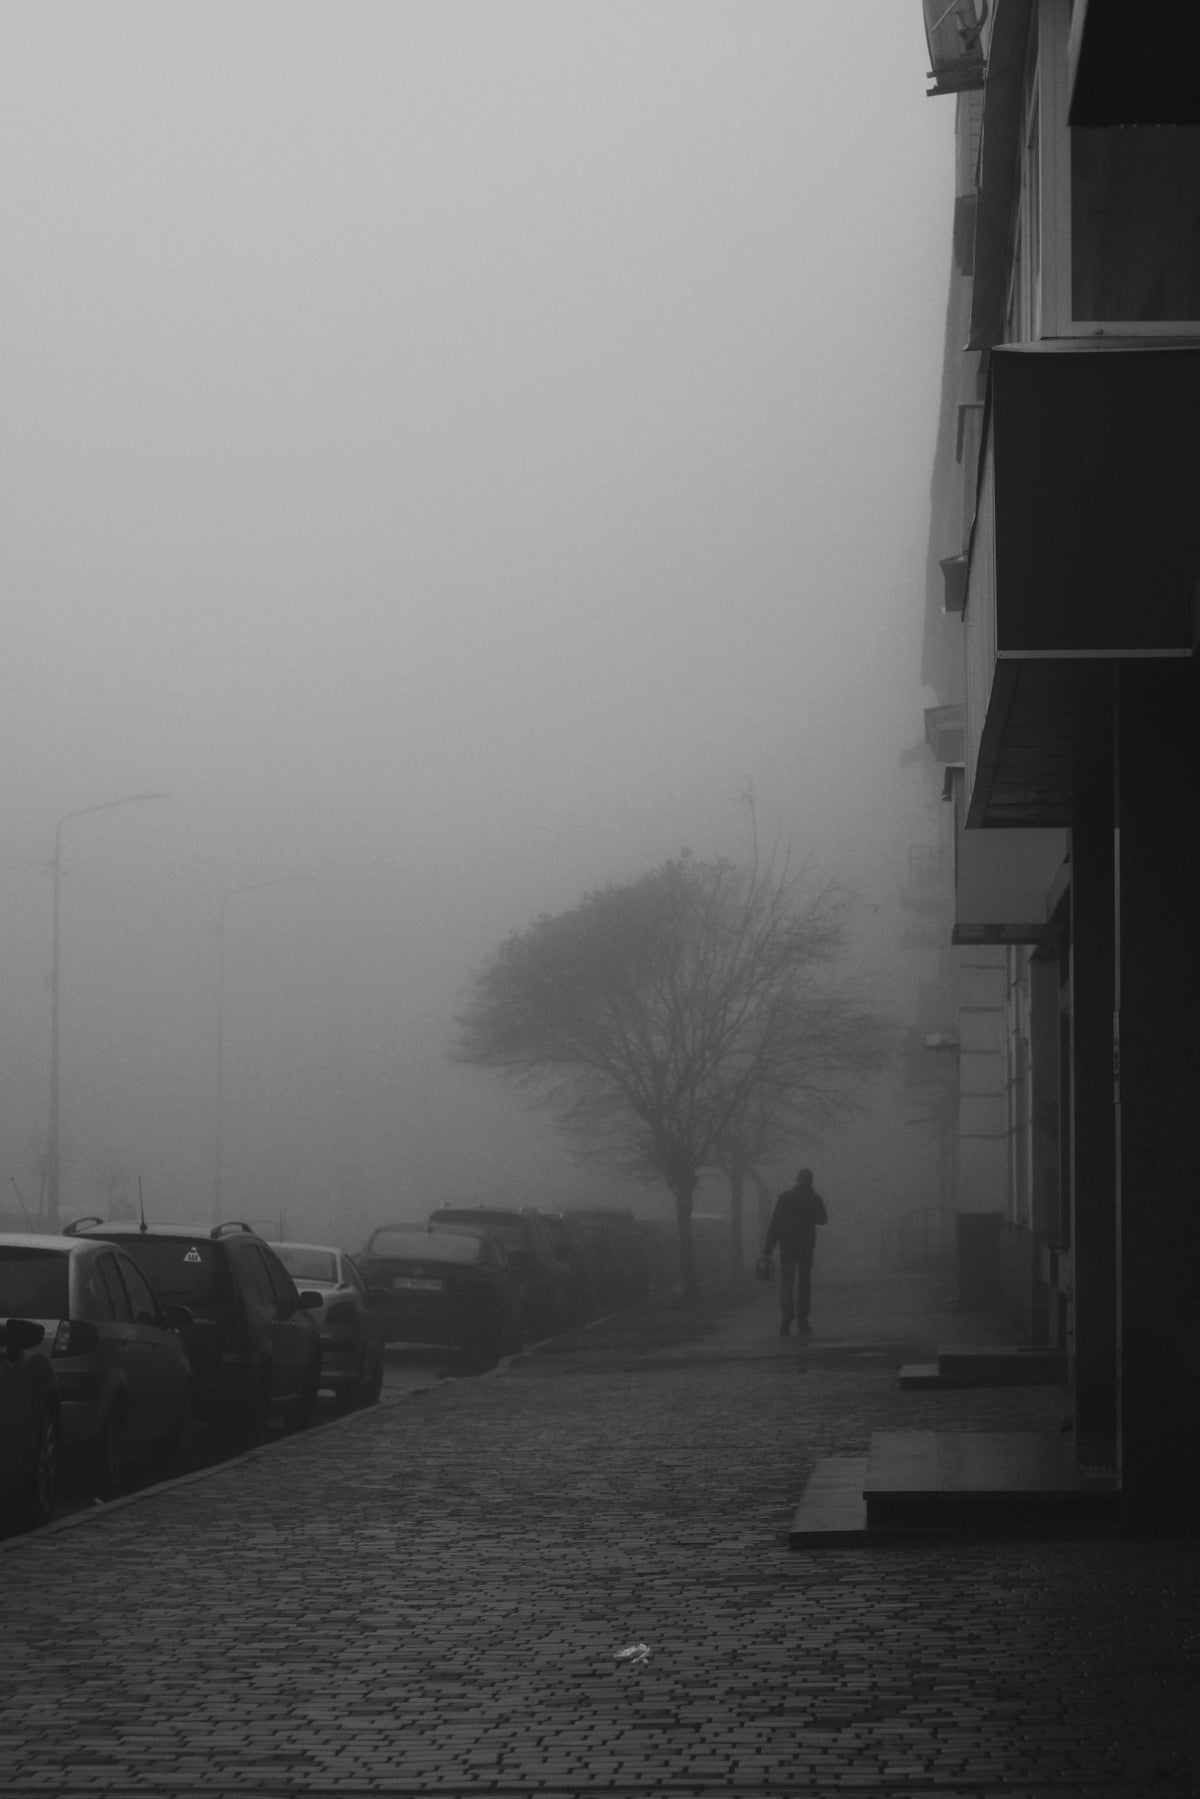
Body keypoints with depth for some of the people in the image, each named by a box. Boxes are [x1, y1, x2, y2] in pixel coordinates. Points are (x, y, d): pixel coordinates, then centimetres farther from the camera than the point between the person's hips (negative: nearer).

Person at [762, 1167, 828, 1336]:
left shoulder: (784, 1198, -5)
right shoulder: (815, 1199, -1)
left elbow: (774, 1224, -8)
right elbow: (823, 1219, 17)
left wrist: (768, 1249, -6)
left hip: (787, 1246, -1)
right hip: (807, 1246, 1)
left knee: (786, 1283, 0)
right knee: (804, 1284, 13)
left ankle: (786, 1315, -20)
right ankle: (802, 1320, 13)